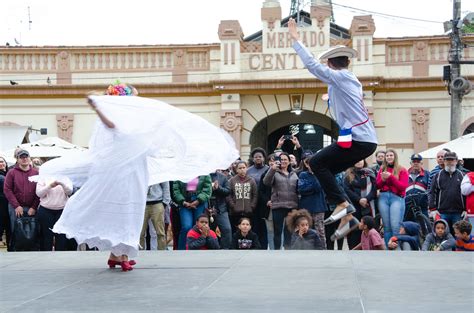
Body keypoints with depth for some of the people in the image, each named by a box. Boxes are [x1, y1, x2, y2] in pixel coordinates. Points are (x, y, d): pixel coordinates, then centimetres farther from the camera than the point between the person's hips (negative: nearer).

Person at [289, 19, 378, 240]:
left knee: (316, 163, -4)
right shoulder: (352, 80, 20)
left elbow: (312, 64, -8)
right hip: (367, 140, 9)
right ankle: (347, 217, 9)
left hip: (357, 139, -9)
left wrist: (296, 40, -2)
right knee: (327, 170, 12)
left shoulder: (339, 77, -6)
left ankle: (342, 203, -9)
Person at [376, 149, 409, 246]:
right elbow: (377, 186, 15)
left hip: (397, 198, -4)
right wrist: (382, 179, -6)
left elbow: (403, 186, -4)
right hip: (383, 198, 4)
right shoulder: (382, 169, 15)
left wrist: (391, 177, -12)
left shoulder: (402, 170, 4)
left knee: (395, 227, -14)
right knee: (386, 227, 2)